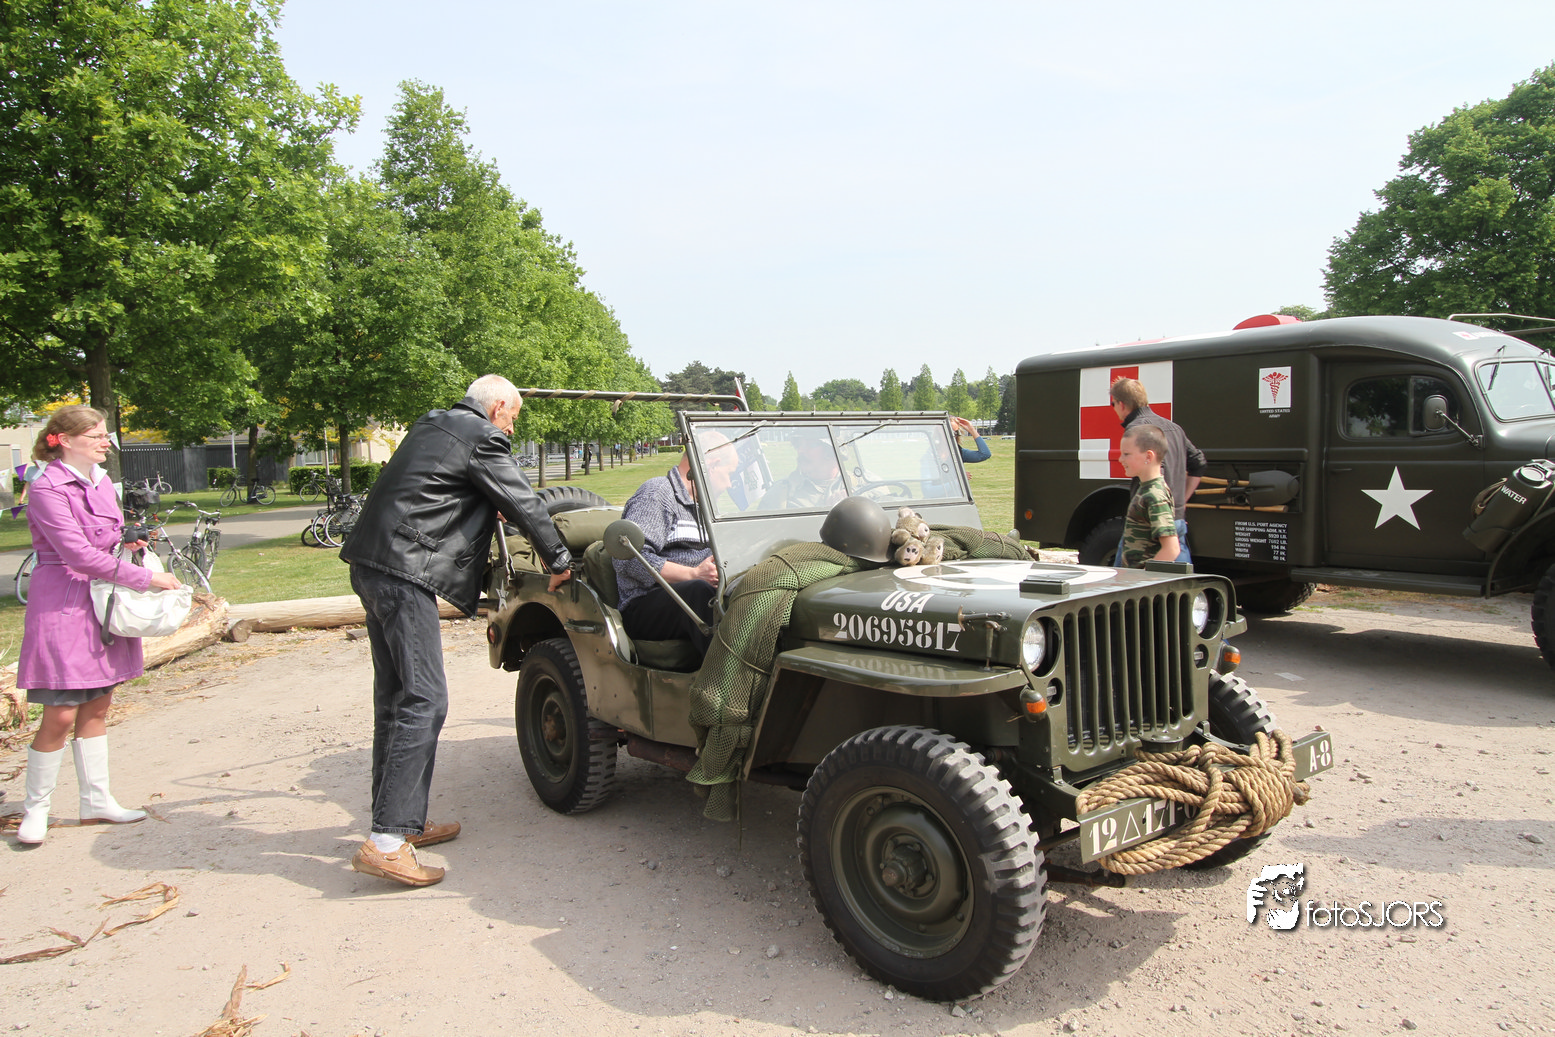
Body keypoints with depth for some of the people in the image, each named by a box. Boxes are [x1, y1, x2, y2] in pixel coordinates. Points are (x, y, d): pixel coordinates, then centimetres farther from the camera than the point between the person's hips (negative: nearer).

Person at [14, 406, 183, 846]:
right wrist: (145, 577, -20)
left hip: (102, 602, 8)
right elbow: (79, 553, -21)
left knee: (97, 707, 12)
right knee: (61, 714, -5)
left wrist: (127, 545, 1)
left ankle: (96, 801, 21)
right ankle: (36, 808, 12)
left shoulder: (102, 482, 11)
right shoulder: (48, 489, -14)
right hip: (63, 606, -8)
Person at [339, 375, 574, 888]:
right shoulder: (482, 439, -7)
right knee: (424, 701, -10)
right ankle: (386, 842, -12)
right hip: (405, 572, -10)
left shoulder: (433, 425, 20)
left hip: (373, 565, 10)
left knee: (396, 697, 14)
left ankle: (401, 820, 23)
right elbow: (524, 503, -3)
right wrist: (560, 560, 10)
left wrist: (491, 510, 48)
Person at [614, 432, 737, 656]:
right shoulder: (657, 493, -4)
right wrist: (694, 574, -22)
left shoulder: (702, 505, 27)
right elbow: (629, 559, -18)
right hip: (643, 610, -7)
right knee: (699, 591, -39)